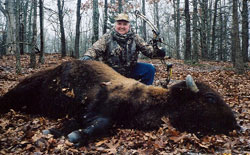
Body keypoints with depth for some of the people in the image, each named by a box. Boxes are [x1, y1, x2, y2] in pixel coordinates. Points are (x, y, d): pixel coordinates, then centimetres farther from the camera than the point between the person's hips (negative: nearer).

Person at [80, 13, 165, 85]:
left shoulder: (135, 37, 1)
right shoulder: (107, 37, -6)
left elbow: (146, 49, -4)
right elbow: (95, 49, -15)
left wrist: (157, 52, -25)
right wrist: (86, 57, -36)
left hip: (130, 70, 2)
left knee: (150, 69, -16)